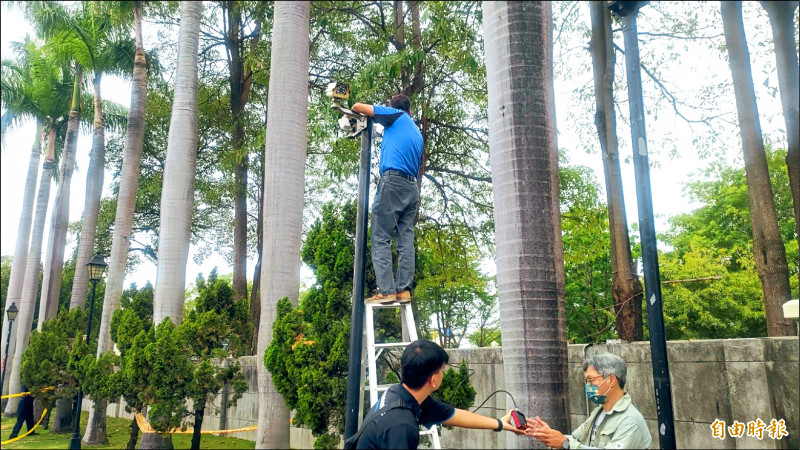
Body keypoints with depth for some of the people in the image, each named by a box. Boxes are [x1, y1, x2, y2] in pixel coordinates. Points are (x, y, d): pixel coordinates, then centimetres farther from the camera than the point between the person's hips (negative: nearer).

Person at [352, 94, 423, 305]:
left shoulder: (396, 115, 8)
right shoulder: (418, 133, 27)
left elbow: (358, 106, 10)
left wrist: (352, 112, 31)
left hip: (392, 181, -7)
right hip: (412, 188, 7)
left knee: (381, 238, -9)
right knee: (406, 240, 2)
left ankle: (386, 290, -16)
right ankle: (404, 290, -4)